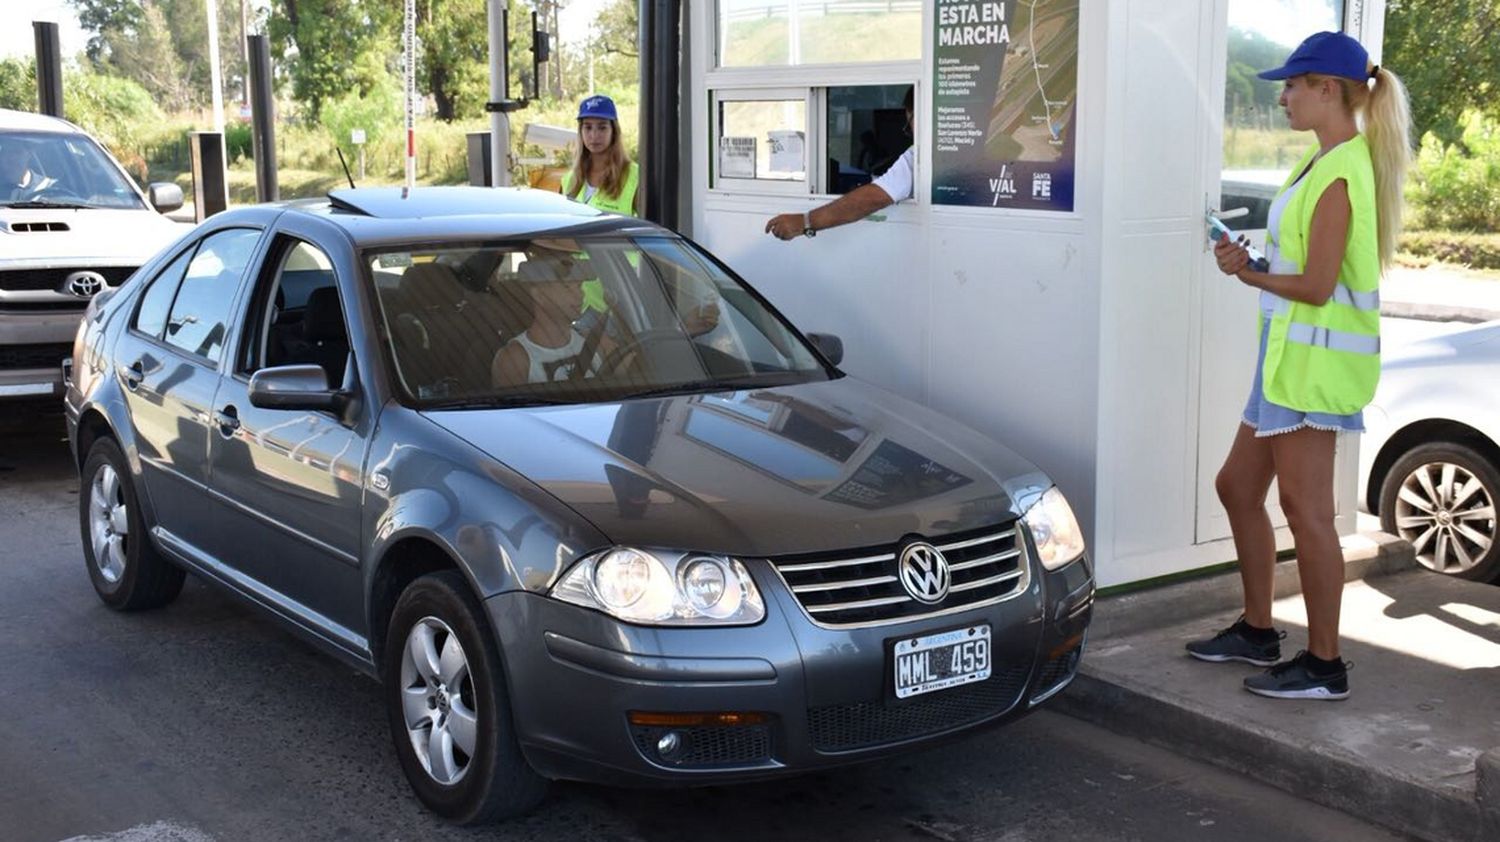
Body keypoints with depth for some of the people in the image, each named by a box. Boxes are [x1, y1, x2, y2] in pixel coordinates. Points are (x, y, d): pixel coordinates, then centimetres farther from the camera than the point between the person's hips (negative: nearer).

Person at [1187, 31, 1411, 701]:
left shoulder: (1338, 175, -18)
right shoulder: (1329, 163, 12)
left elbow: (1316, 285, -21)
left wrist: (1247, 272, -7)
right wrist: (1253, 263, 4)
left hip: (1316, 356, -11)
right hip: (1294, 353, 11)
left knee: (1304, 508, -4)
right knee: (1238, 486, 17)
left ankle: (1324, 666, 6)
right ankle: (1257, 632, 29)